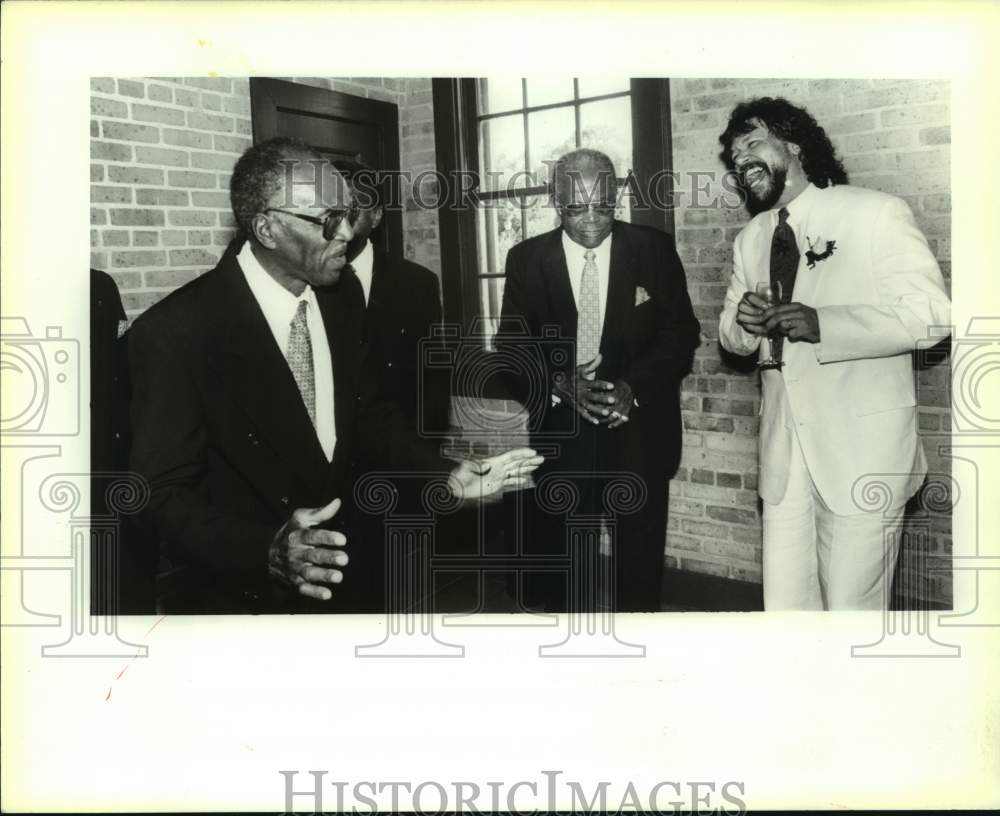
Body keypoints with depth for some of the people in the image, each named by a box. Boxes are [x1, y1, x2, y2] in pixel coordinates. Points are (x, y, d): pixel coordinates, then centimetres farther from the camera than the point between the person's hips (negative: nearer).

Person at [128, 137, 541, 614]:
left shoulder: (339, 303, -2)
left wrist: (447, 476, -5)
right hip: (242, 595, -6)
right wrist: (268, 550, -36)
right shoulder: (175, 331, -21)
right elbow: (162, 494, -21)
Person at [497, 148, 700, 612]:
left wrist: (634, 387, -17)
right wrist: (559, 384, -18)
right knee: (561, 566, 6)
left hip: (636, 433, 0)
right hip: (557, 435, 0)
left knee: (639, 565, 8)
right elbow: (512, 345, 1)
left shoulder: (654, 249, 1)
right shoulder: (526, 259, 3)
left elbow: (681, 332, -1)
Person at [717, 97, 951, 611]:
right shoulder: (750, 239, 15)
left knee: (850, 605, 0)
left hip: (862, 448, -5)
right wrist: (742, 323, -5)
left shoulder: (876, 214, -5)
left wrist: (822, 323, -24)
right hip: (783, 451, 6)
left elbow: (931, 315, -12)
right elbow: (729, 335, 20)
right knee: (783, 604, 9)